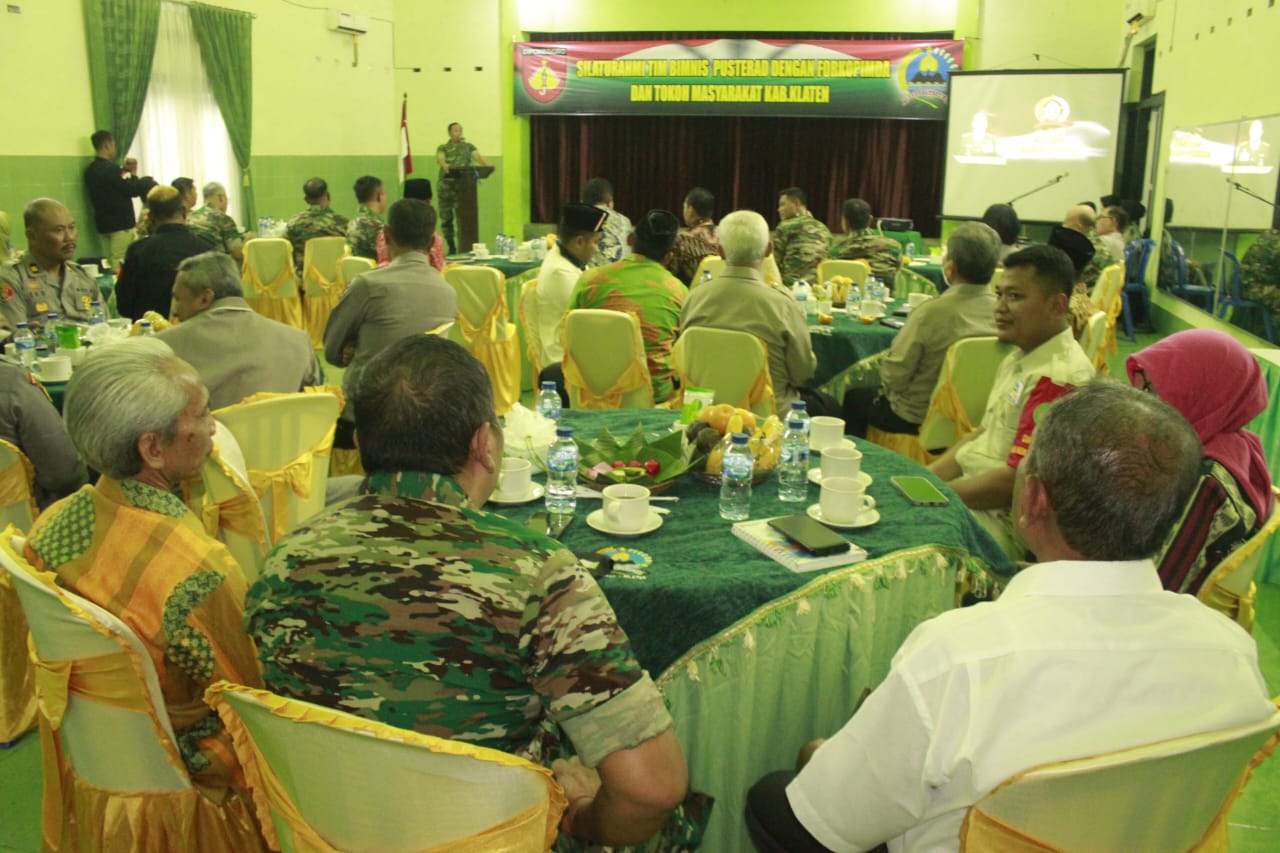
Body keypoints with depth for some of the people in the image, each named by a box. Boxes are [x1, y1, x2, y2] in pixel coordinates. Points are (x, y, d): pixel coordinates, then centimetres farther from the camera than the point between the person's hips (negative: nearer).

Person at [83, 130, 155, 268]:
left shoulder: (91, 170, 11)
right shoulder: (110, 168, -17)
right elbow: (132, 190, -15)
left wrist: (125, 171, 10)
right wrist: (133, 174, 1)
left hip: (104, 222, 9)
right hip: (120, 223, -9)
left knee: (112, 261, 13)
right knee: (120, 264, -7)